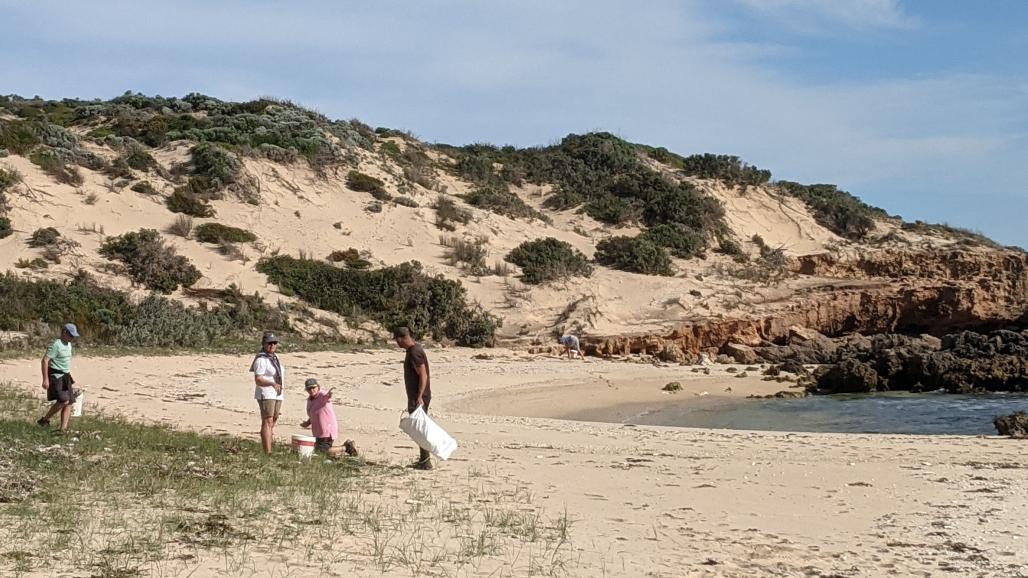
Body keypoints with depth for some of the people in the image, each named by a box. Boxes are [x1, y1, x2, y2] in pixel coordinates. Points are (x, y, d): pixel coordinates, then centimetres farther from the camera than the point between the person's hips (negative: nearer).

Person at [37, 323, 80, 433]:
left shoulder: (68, 345, 13)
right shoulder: (56, 345, -14)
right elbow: (45, 360, -19)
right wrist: (45, 379, -23)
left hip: (65, 377, 9)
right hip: (56, 376, -9)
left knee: (69, 403, 1)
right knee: (63, 401, -19)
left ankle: (63, 429, 1)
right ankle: (44, 420, -3)